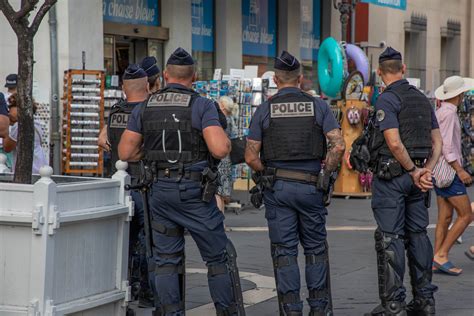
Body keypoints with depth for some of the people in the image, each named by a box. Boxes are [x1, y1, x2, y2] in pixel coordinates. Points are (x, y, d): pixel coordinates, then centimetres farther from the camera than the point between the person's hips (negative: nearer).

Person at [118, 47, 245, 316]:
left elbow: (126, 152, 5)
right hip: (194, 192, -4)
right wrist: (226, 139, 3)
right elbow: (219, 149, -20)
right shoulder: (202, 105, -8)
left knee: (167, 259, 11)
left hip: (160, 190, 4)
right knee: (219, 256, 6)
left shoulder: (145, 108, 6)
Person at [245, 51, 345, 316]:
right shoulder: (318, 106, 0)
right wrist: (326, 174, 3)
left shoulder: (264, 110, -1)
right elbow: (338, 145, -9)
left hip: (277, 187, 0)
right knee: (316, 249, 13)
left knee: (284, 251, 5)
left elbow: (251, 157, -4)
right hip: (310, 186, 1)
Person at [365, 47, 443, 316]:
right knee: (418, 235, 11)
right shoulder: (422, 99, 13)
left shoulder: (387, 99, -10)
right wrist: (427, 171, -2)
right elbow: (437, 142, 10)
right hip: (417, 175, 7)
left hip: (391, 174, -7)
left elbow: (394, 143, -20)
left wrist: (414, 171, -10)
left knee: (390, 238, -4)